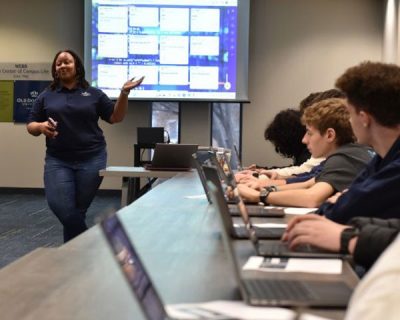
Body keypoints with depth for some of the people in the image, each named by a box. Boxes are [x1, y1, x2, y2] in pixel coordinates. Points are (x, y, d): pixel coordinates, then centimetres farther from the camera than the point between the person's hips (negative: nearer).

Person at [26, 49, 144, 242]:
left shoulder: (94, 94, 8)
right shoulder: (46, 96, 10)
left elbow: (115, 117, 8)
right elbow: (31, 126, 9)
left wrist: (124, 93, -5)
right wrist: (40, 127, -14)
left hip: (91, 159, -1)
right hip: (57, 161, 1)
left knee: (77, 211, 3)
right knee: (60, 208, -12)